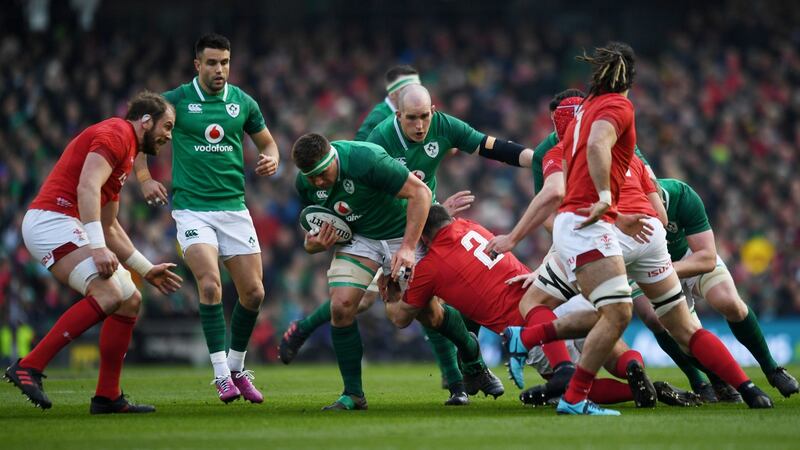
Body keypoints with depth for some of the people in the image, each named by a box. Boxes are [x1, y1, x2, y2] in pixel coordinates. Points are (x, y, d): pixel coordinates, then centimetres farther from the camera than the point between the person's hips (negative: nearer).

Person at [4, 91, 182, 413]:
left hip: (69, 228, 11)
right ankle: (29, 367, -24)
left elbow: (110, 227, 34)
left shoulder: (127, 150, 27)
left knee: (130, 301, 11)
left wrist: (147, 270, 35)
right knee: (108, 296, -25)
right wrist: (97, 247, -28)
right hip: (52, 221, -11)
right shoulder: (116, 133, -5)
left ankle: (107, 397, 13)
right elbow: (87, 187, -22)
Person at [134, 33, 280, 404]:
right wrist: (144, 179, -4)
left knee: (253, 293, 0)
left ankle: (237, 369, 21)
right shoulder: (175, 100, -2)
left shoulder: (243, 102, 6)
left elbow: (267, 143, 18)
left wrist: (271, 160, -5)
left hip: (234, 206, 4)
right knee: (210, 285, -21)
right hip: (192, 208, -3)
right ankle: (222, 376, -14)